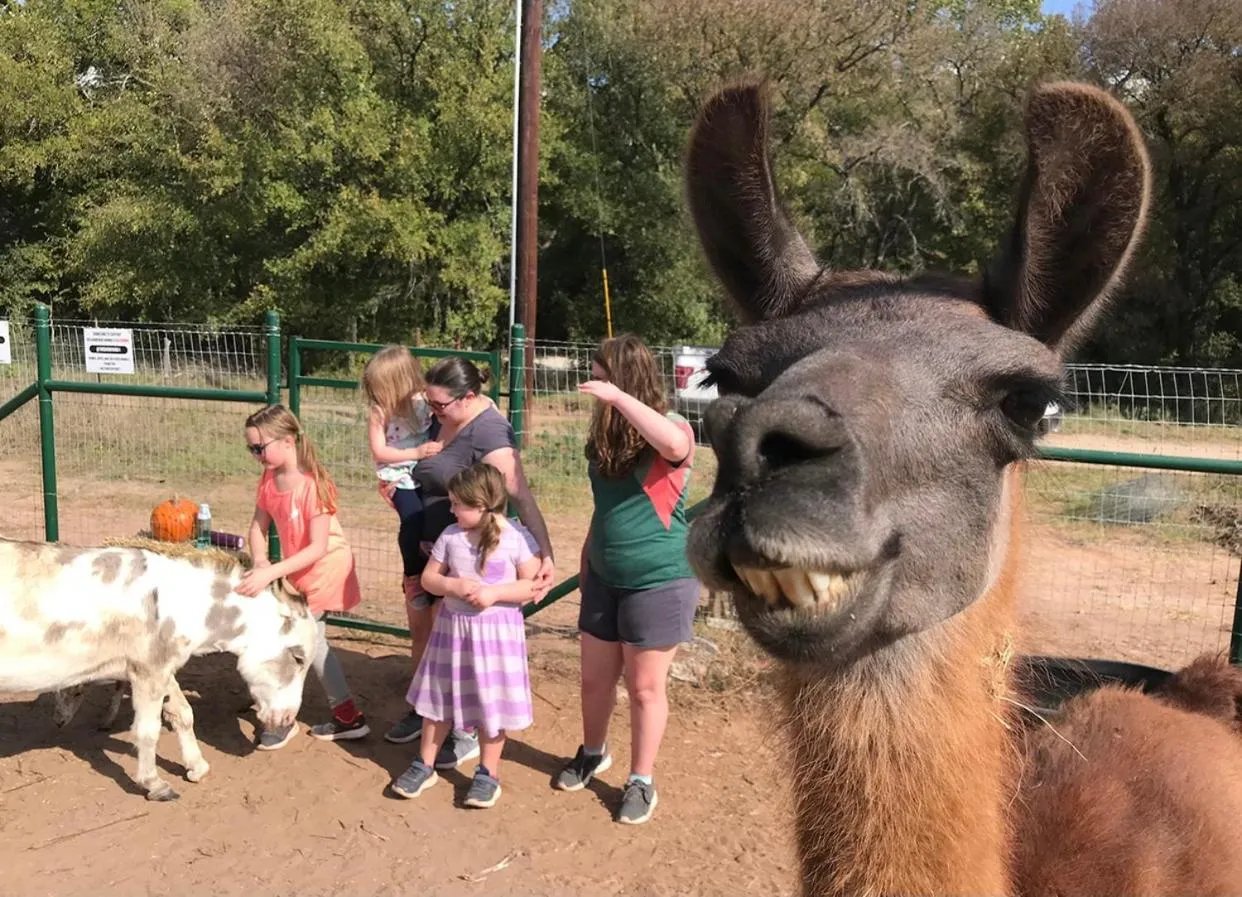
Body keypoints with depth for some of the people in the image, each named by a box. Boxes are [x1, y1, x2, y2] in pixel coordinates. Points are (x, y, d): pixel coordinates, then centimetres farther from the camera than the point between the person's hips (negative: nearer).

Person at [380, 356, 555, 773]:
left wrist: (545, 554, -41)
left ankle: (466, 732, 20)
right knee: (419, 626, 17)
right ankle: (425, 709, 38)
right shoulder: (442, 418, -1)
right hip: (429, 544, 8)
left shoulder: (487, 432, -26)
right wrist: (398, 488, -4)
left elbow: (521, 496, -33)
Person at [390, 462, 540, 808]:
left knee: (491, 702, 7)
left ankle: (488, 773, 25)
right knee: (439, 698, 15)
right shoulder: (450, 535, -2)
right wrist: (453, 586, -16)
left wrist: (494, 593, -23)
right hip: (452, 626, 4)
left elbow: (533, 586, -11)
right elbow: (428, 577, 3)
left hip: (498, 629, -4)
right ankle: (424, 765, 32)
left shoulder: (516, 538, -13)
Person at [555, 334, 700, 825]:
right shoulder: (608, 434, 6)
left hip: (659, 581, -6)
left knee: (645, 687, 6)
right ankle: (592, 753, 42)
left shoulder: (671, 428, -15)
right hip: (605, 578, 7)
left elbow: (675, 445, -41)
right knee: (595, 678, 17)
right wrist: (587, 557, 18)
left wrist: (617, 397, -39)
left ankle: (641, 782, 24)